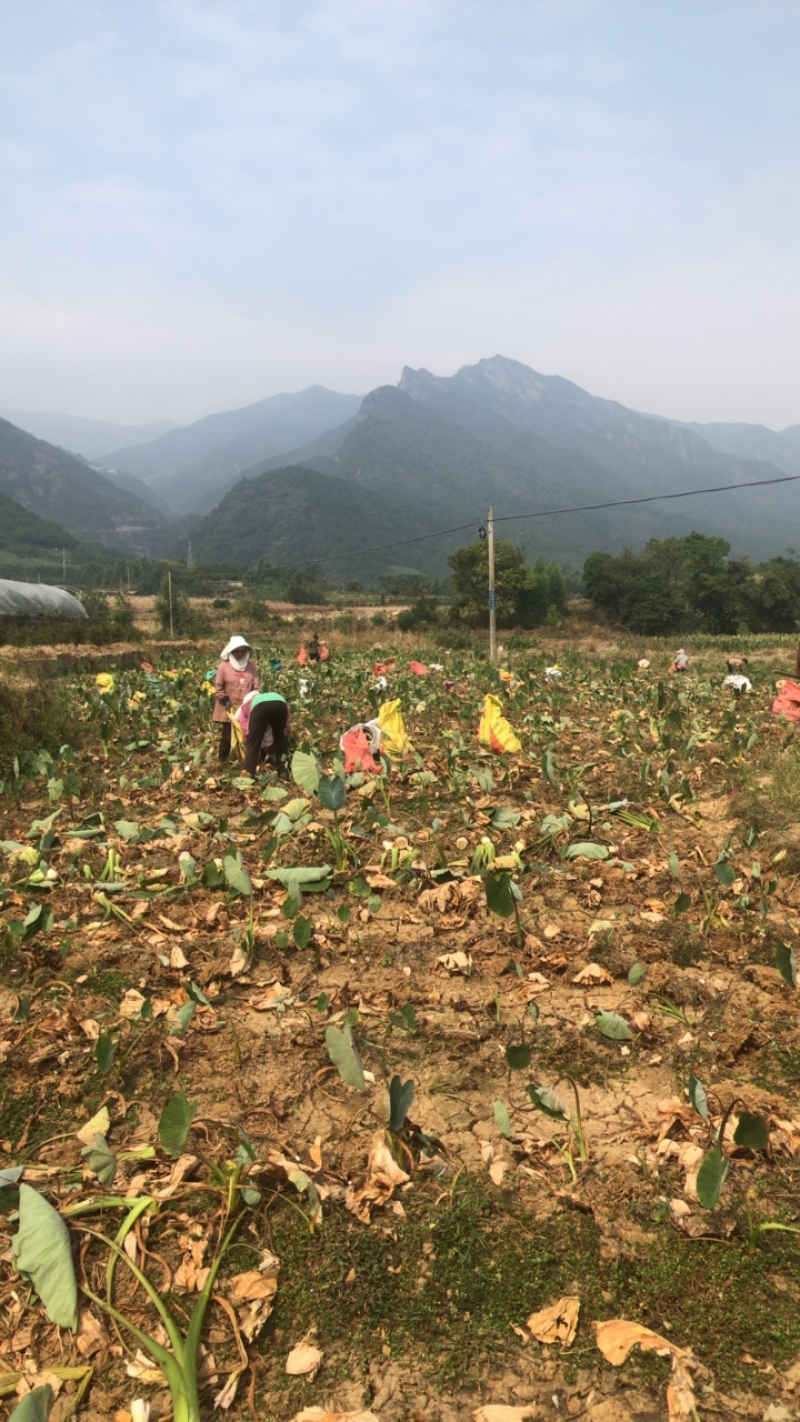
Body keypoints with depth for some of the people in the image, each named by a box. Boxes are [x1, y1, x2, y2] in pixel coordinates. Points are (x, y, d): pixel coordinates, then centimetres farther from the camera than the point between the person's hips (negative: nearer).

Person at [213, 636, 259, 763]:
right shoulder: (224, 666, -6)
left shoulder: (250, 666, 4)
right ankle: (223, 762, 10)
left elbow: (256, 686, 7)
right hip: (229, 709, -3)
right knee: (227, 737, 1)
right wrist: (226, 702, -12)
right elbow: (218, 687, -5)